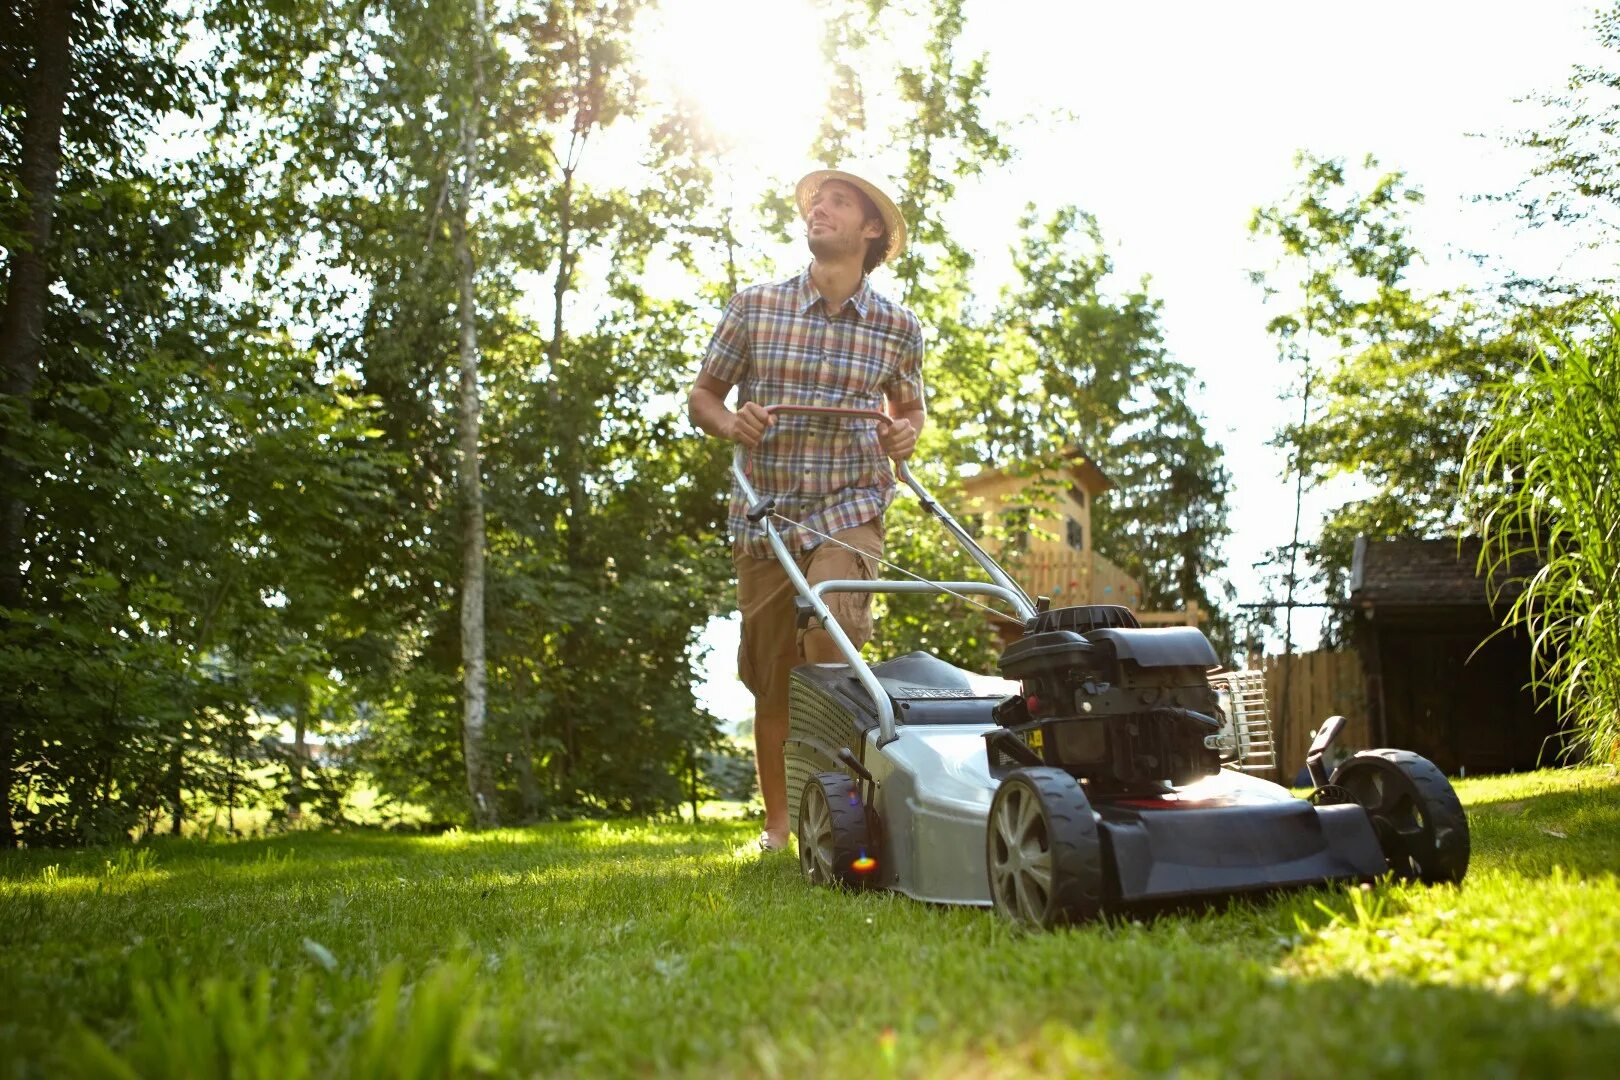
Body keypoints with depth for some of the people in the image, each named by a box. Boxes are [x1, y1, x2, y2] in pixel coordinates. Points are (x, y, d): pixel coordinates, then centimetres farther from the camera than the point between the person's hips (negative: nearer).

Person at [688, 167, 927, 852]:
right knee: (771, 679, 6)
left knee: (833, 648, -24)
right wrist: (730, 423, -12)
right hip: (763, 514, 2)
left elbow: (910, 408, 21)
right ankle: (777, 822, 22)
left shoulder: (898, 328, 5)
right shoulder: (753, 307, 3)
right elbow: (702, 396, 10)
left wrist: (907, 434, -2)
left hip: (849, 510, -1)